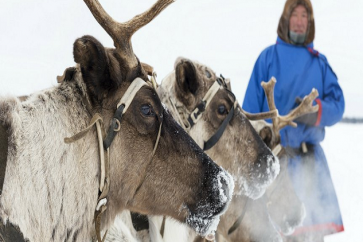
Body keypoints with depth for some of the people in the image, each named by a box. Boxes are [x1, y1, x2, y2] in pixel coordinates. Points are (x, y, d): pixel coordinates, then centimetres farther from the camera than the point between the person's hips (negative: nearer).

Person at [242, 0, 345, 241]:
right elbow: (251, 106, 3)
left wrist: (316, 112, -16)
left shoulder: (320, 62, 14)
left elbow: (337, 104, 5)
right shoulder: (269, 57, 6)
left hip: (309, 157, 3)